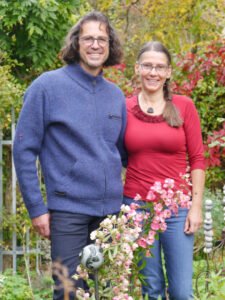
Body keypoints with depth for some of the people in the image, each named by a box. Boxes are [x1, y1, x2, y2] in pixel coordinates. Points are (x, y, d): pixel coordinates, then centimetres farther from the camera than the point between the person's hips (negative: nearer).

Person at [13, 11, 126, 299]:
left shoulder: (116, 95, 10)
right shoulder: (47, 86, -5)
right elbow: (24, 150, -5)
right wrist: (36, 208, -8)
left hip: (111, 209, 5)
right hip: (68, 209, -5)